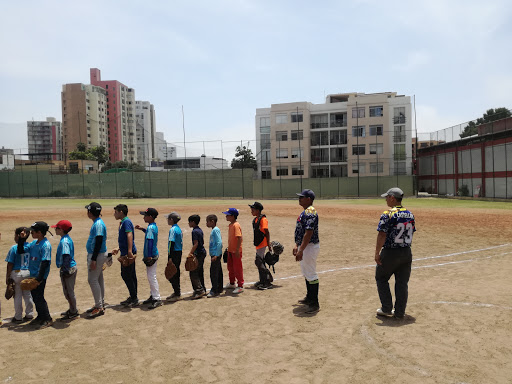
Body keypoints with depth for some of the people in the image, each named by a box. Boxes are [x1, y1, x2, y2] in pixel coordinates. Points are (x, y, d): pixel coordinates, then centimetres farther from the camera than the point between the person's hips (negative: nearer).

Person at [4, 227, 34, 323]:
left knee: (17, 296, 5)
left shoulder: (14, 248, -13)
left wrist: (7, 276, -2)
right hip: (28, 273, 4)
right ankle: (29, 315, 21)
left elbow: (10, 264, -11)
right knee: (27, 295, 14)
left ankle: (18, 317, 14)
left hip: (16, 273, -4)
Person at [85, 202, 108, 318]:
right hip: (97, 255, 10)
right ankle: (100, 305, 24)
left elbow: (99, 242, -24)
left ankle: (99, 307, -1)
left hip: (97, 255, -10)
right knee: (99, 279, 14)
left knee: (92, 280, -7)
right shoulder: (97, 223, 12)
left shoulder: (98, 224, -19)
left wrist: (93, 259, -25)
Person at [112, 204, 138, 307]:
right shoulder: (123, 222, 18)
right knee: (131, 276, 14)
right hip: (125, 253, 10)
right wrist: (118, 249, 35)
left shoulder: (126, 222, -14)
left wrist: (129, 251, -38)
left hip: (128, 253, -10)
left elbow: (129, 235, -28)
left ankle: (134, 298, 3)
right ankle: (133, 298, 23)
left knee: (126, 275, -5)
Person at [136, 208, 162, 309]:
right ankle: (153, 296, 26)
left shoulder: (151, 227, -18)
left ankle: (157, 299, -8)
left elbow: (150, 242, -23)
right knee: (150, 276, 17)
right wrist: (142, 229, 27)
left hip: (151, 256, -10)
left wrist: (149, 256, -25)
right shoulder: (154, 226, 12)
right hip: (153, 254, 10)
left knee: (152, 277, -9)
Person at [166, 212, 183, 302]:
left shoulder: (173, 229, -15)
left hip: (174, 253, -9)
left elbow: (172, 243, -20)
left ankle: (177, 294, -1)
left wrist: (170, 257, -20)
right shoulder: (179, 229, 12)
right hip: (179, 253, 9)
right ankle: (177, 292, 25)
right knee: (176, 273, 16)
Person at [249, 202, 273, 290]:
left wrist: (269, 244, -18)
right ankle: (262, 281, 24)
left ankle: (268, 280, -2)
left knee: (258, 262, -10)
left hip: (262, 243, -9)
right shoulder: (255, 219, 13)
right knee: (260, 262, 14)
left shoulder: (263, 219, -15)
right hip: (258, 243, 9)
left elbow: (267, 232, -17)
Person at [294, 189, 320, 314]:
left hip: (310, 246, -11)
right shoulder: (305, 212, 14)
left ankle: (315, 304, 3)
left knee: (311, 275, -5)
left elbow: (308, 233, -26)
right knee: (306, 273, 21)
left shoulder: (310, 212, -20)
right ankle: (309, 298, 35)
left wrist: (301, 250, -28)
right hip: (305, 246, 11)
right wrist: (297, 246, 22)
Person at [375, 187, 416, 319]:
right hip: (406, 252, 6)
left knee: (381, 278, 14)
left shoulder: (387, 214, -16)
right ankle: (399, 312, 19)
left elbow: (382, 235, -19)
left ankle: (387, 309, 15)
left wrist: (377, 253, -12)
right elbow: (411, 235, 11)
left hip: (390, 253, -6)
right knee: (402, 282, 12)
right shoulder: (410, 214, 6)